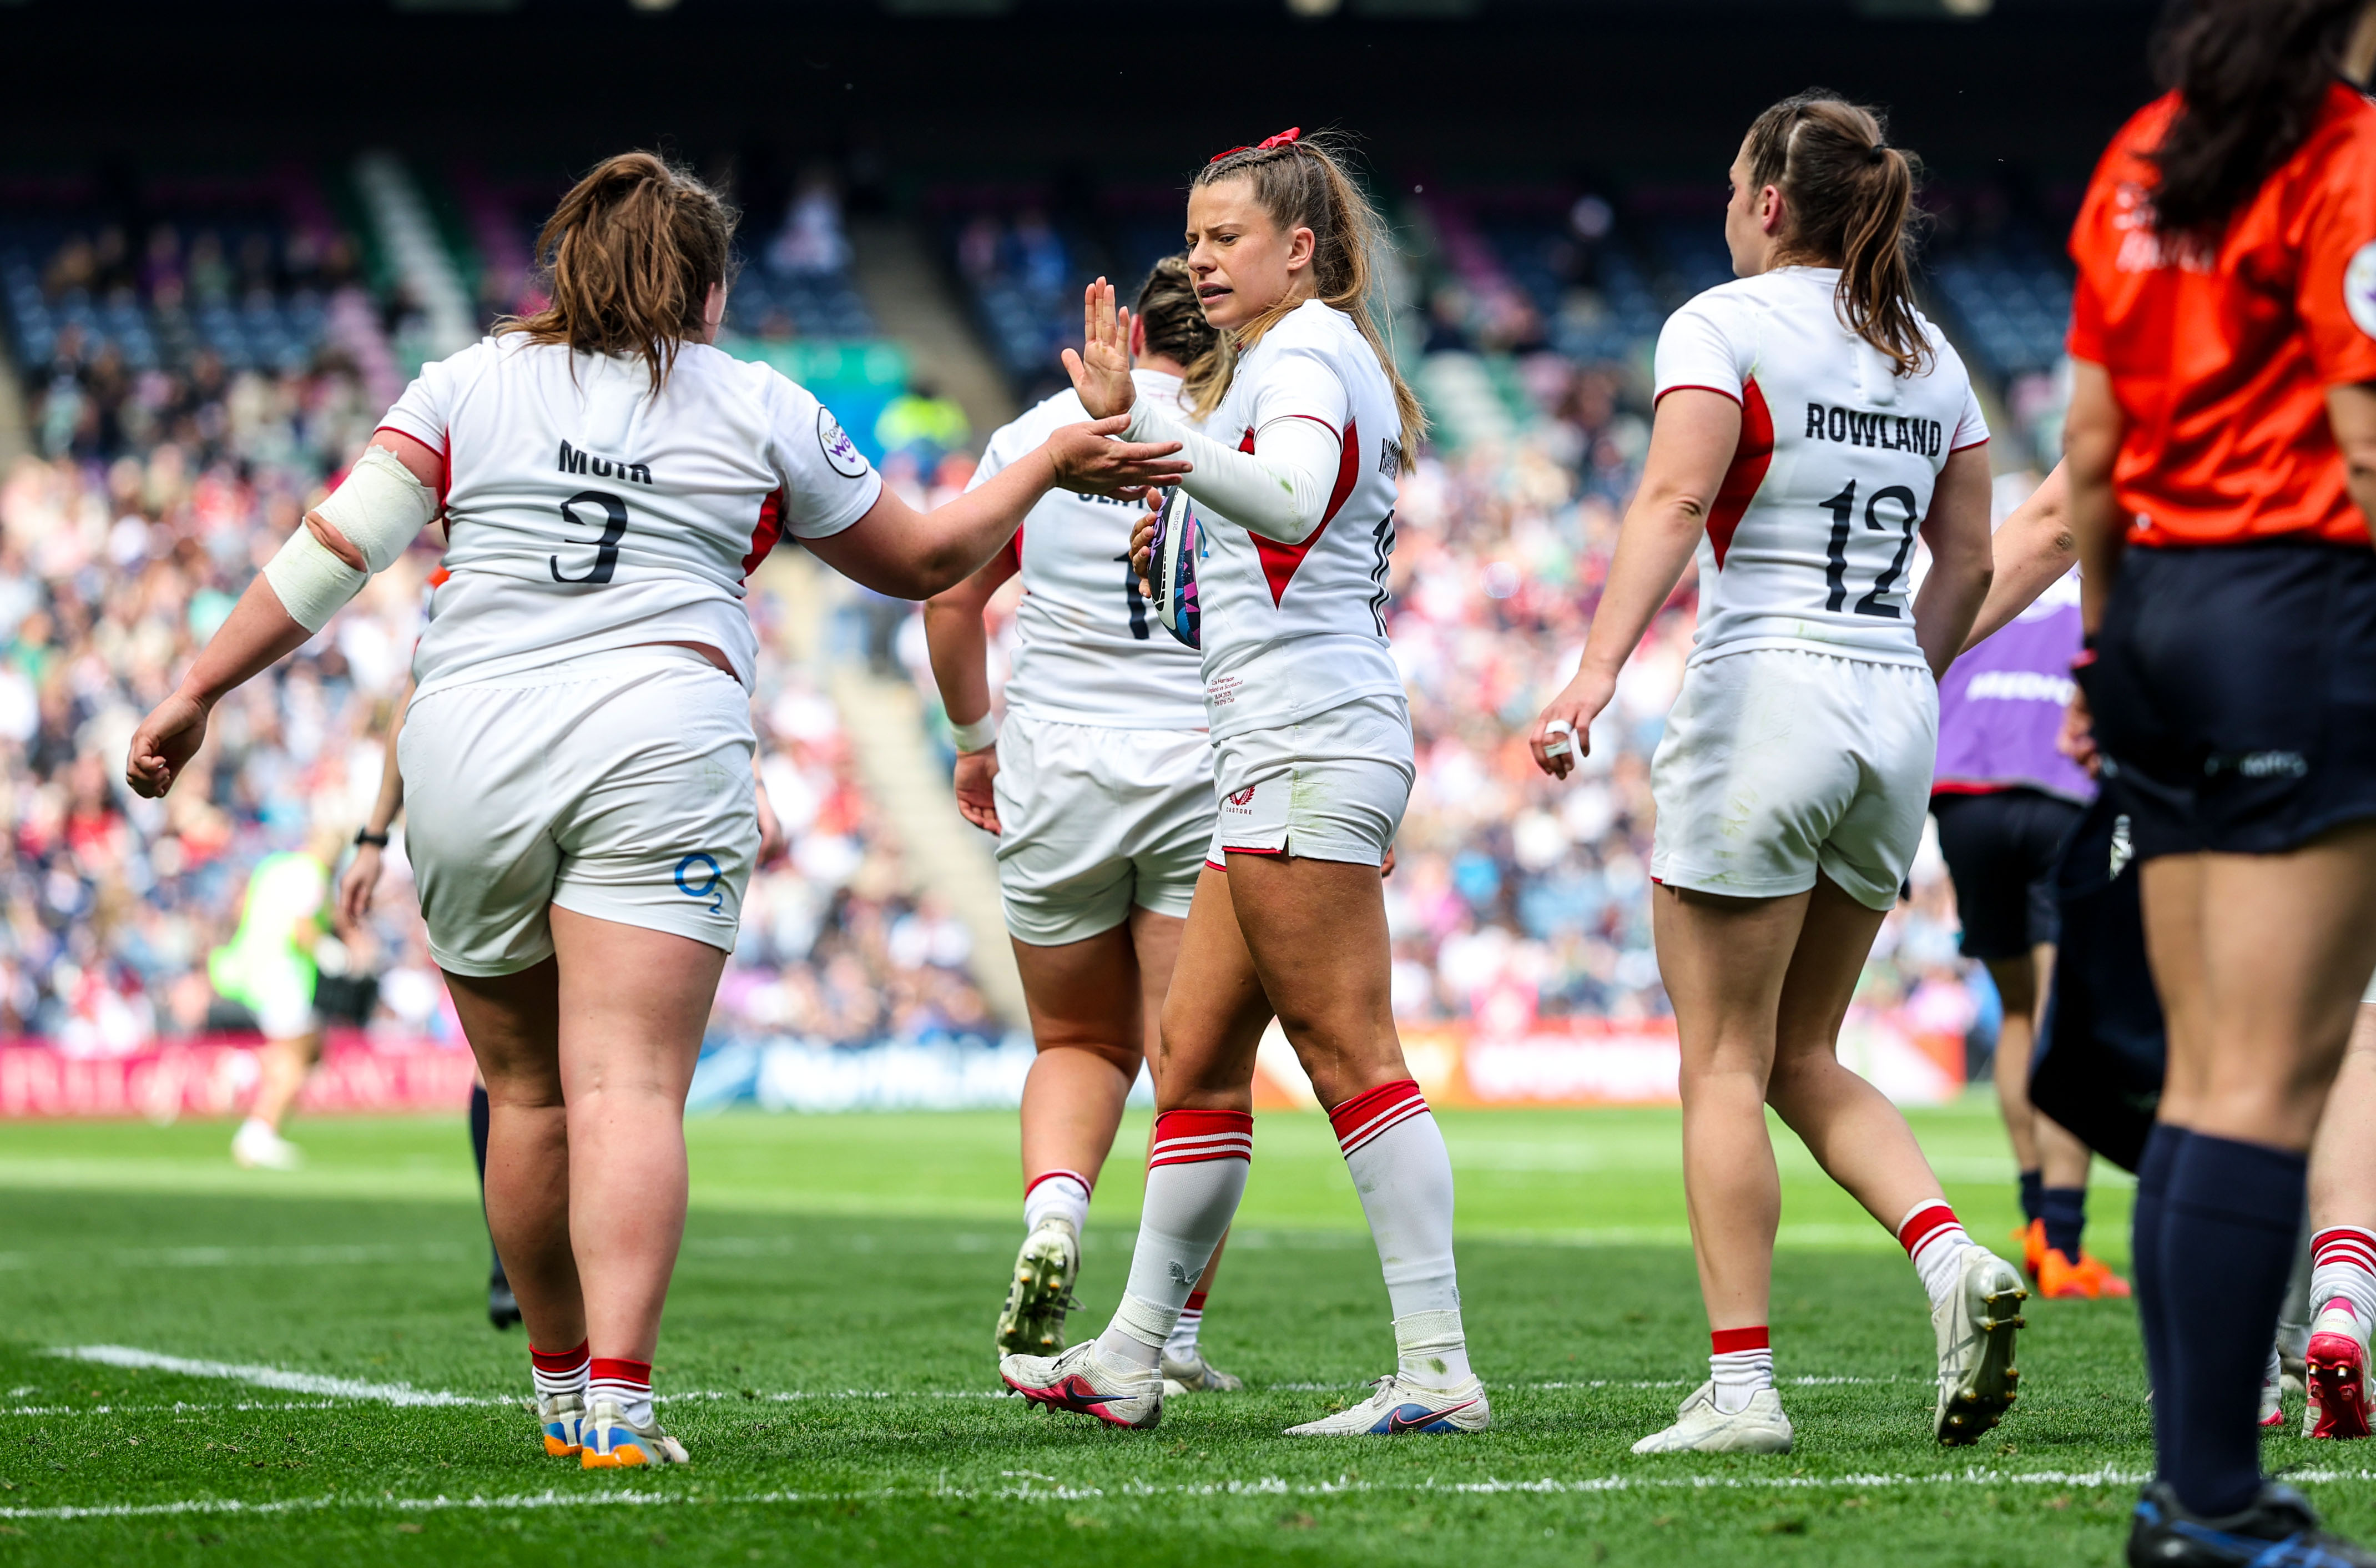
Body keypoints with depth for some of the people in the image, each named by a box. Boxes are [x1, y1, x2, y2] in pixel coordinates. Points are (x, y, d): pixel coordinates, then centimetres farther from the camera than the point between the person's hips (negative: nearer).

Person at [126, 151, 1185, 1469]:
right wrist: (1054, 464, 37)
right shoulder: (759, 409, 13)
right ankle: (616, 1402, -24)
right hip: (655, 740, -2)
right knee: (629, 1089, -11)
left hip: (465, 752, 2)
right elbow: (921, 560, 24)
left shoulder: (468, 382, 14)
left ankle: (561, 1390, 25)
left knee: (527, 1094, 14)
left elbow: (336, 547, 6)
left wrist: (196, 693, 10)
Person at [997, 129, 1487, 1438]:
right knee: (1196, 1055, 12)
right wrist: (1185, 536, 21)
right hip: (1280, 754, 11)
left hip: (1308, 742, -11)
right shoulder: (1306, 355, 24)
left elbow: (1290, 501, -30)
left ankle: (1437, 1370, -12)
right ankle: (1129, 1359, 17)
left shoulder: (1303, 355, -8)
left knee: (1348, 1054, -11)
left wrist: (1137, 417, -38)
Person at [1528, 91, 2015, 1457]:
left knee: (1726, 1063, 0)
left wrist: (1597, 670, -26)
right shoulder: (1929, 352, 15)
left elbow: (1676, 499, -18)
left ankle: (1740, 1386, -3)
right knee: (1805, 1057, 16)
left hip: (1764, 691, -6)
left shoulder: (1725, 324, -4)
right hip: (1895, 710, 6)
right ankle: (1956, 1259, -7)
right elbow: (1968, 562, 16)